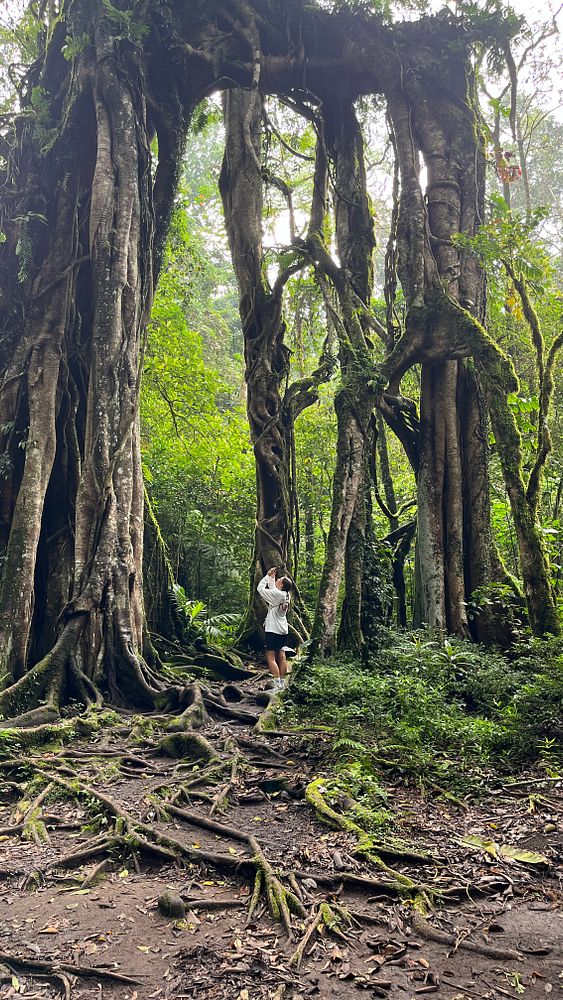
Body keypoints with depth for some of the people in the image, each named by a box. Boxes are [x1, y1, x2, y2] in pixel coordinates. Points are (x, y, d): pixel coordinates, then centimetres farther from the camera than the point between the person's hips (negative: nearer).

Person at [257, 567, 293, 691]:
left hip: (273, 630, -9)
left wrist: (268, 575, -3)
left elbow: (260, 588, -11)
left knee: (271, 658, -7)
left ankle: (277, 684, -12)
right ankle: (282, 682, 17)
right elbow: (272, 588, 22)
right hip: (283, 630, 9)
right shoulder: (286, 595, 6)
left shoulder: (276, 594, -17)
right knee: (281, 657, 12)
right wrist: (271, 577, 19)